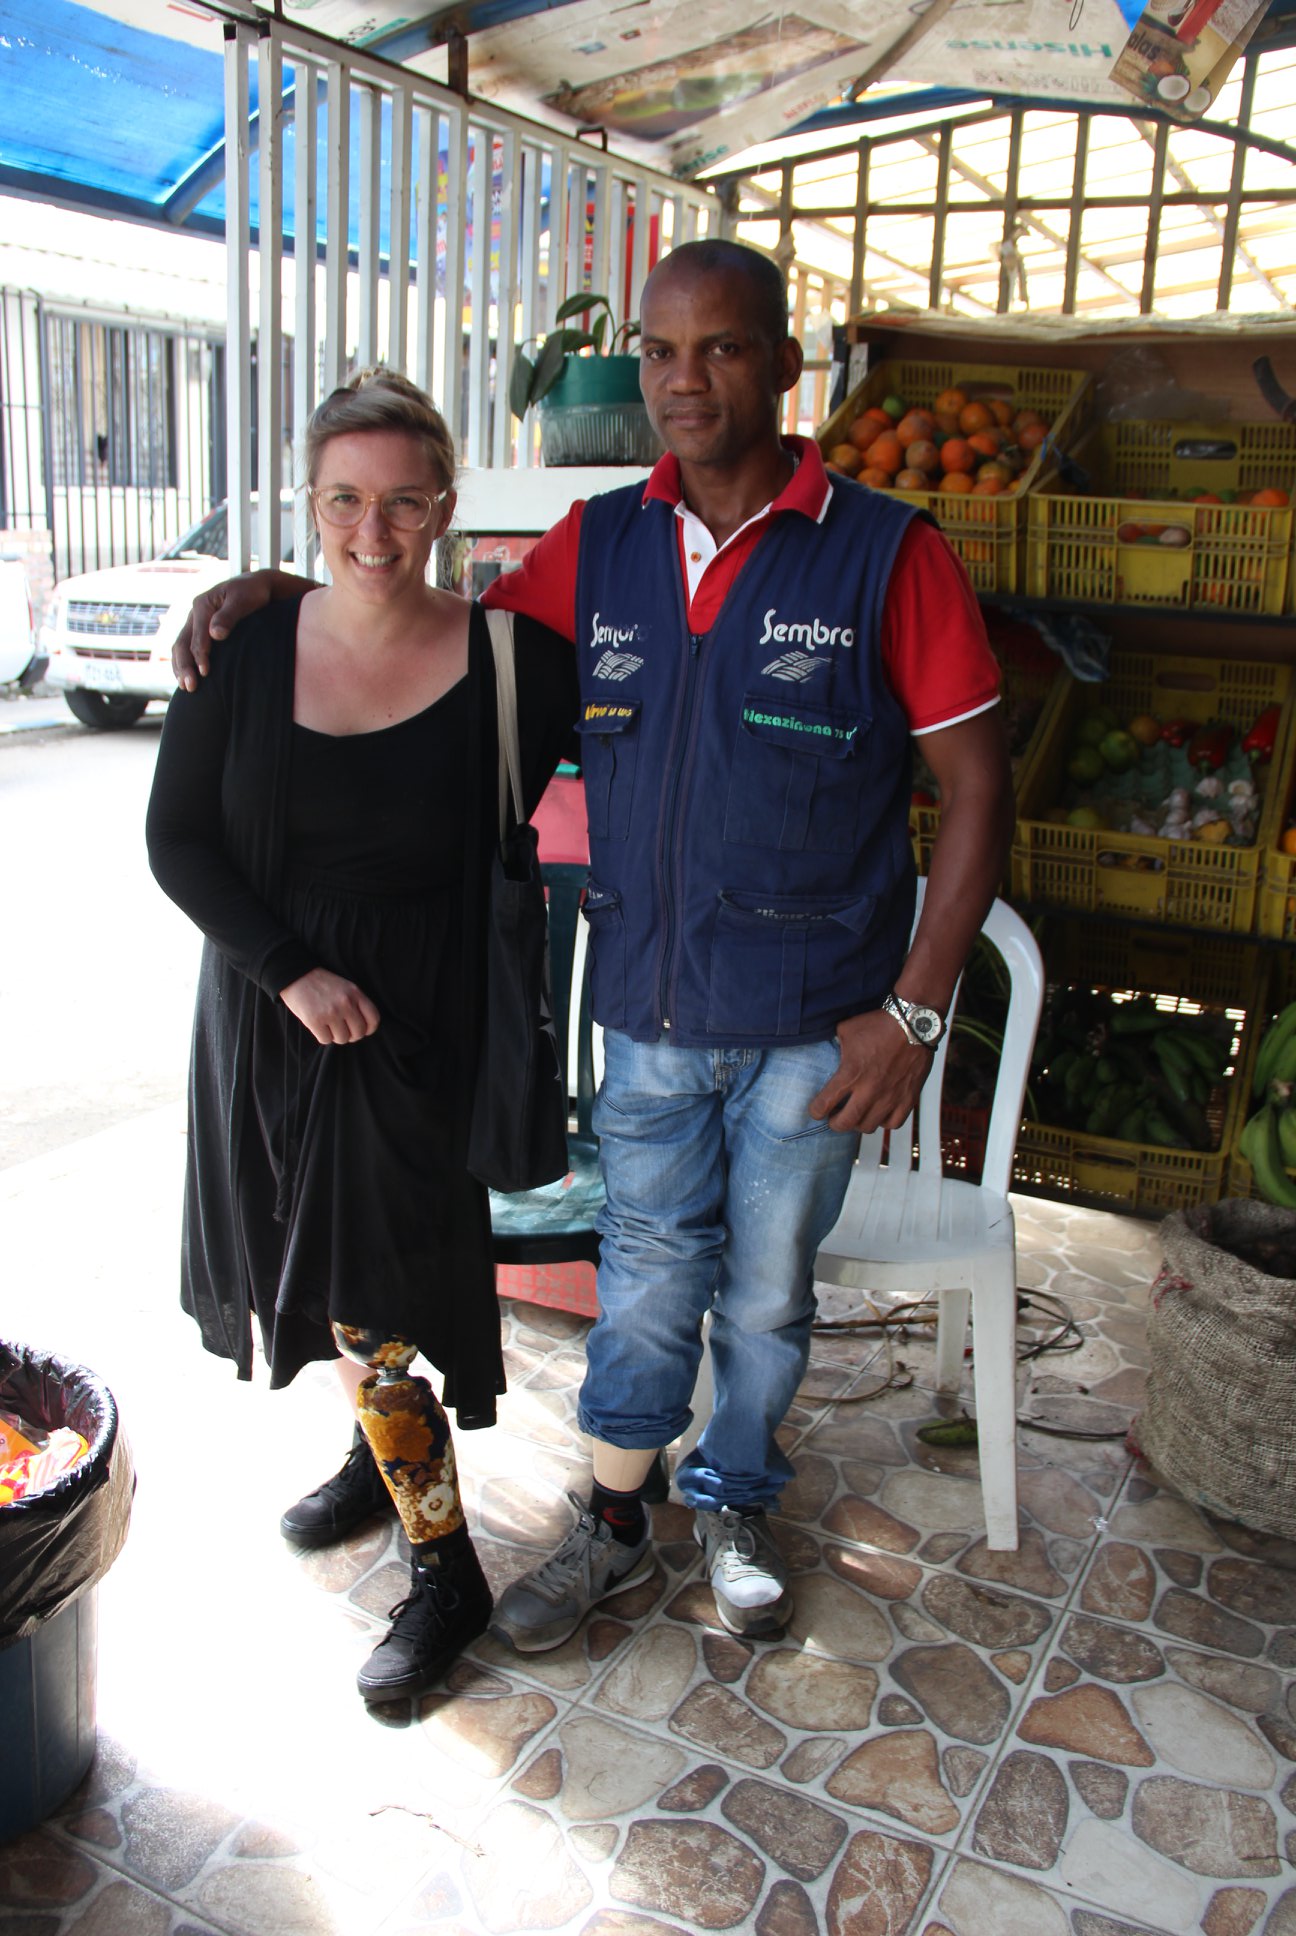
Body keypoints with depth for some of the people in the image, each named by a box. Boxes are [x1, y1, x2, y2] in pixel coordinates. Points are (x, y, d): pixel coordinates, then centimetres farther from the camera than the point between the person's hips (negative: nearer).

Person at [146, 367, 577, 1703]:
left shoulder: (506, 661, -10)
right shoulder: (245, 649, -3)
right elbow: (178, 840, -1)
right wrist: (293, 971, -13)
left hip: (419, 1018, -3)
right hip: (269, 1008, 4)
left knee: (371, 1295, -3)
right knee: (314, 1259, 17)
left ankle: (444, 1574, 15)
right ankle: (382, 1449, 44)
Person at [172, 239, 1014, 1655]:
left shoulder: (887, 554, -9)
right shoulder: (598, 548, 2)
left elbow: (977, 785, -8)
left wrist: (914, 1008, -13)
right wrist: (277, 586, 2)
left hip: (812, 1023, -2)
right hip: (649, 1009, 2)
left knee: (765, 1286, 15)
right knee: (647, 1275, 15)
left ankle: (733, 1507, 41)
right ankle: (613, 1524, 36)